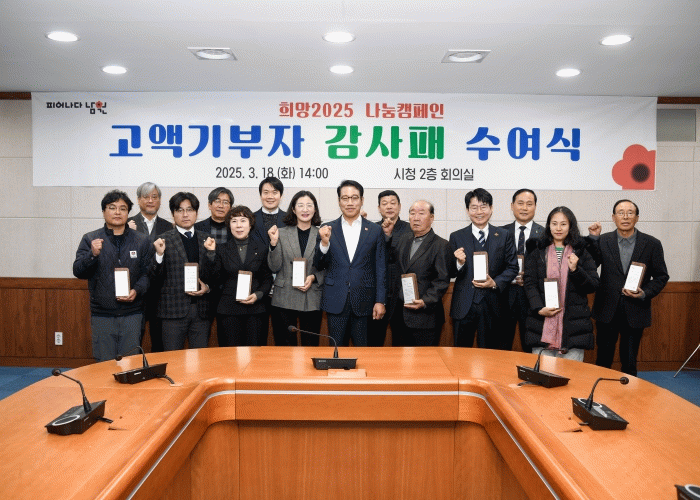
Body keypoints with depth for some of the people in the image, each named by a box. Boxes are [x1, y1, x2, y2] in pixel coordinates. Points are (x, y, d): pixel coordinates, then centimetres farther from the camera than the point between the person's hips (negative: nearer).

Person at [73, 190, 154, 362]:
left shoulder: (141, 241, 8)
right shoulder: (90, 239, 6)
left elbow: (148, 273, 5)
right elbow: (78, 272, -1)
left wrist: (137, 290, -12)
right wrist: (93, 255, -18)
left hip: (132, 314, 0)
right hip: (101, 314, 0)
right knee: (104, 365, 5)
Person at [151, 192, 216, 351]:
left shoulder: (206, 240, 11)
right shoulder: (165, 240, 2)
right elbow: (156, 277, -2)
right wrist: (159, 254, -16)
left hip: (201, 309, 3)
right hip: (174, 309, -3)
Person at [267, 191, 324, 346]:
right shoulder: (281, 233, 5)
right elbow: (274, 267, 1)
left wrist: (314, 277, -8)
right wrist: (273, 243, -11)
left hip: (312, 301, 0)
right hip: (284, 300, 0)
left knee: (311, 346, 7)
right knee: (284, 345, 5)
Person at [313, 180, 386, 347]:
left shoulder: (375, 230, 4)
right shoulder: (328, 230, 5)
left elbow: (380, 269, 4)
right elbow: (318, 266, 5)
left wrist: (380, 301, -1)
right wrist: (324, 243, -13)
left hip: (363, 301, 0)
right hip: (336, 300, 0)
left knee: (361, 346, 7)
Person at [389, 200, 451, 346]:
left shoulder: (441, 245, -5)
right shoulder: (403, 240, 14)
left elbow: (442, 280, -10)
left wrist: (425, 301, -21)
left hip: (425, 317, -5)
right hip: (399, 314, 5)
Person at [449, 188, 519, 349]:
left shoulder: (504, 236, 8)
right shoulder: (456, 237, 5)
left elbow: (512, 267, 6)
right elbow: (450, 274, 4)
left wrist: (495, 283, -10)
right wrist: (459, 263, -17)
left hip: (491, 306, 1)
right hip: (464, 306, 0)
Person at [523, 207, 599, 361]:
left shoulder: (581, 253, 11)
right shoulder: (537, 251, 11)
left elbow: (594, 286, 6)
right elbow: (529, 283, 4)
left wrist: (576, 269, -12)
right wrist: (539, 308, -10)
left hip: (573, 324, 0)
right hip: (542, 326, 0)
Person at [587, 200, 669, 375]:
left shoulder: (652, 244, 0)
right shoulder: (602, 241, 1)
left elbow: (661, 276, 4)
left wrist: (645, 293, -12)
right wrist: (592, 239, -16)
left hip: (635, 312, 0)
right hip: (607, 311, 0)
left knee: (629, 362, 10)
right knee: (603, 359, 10)